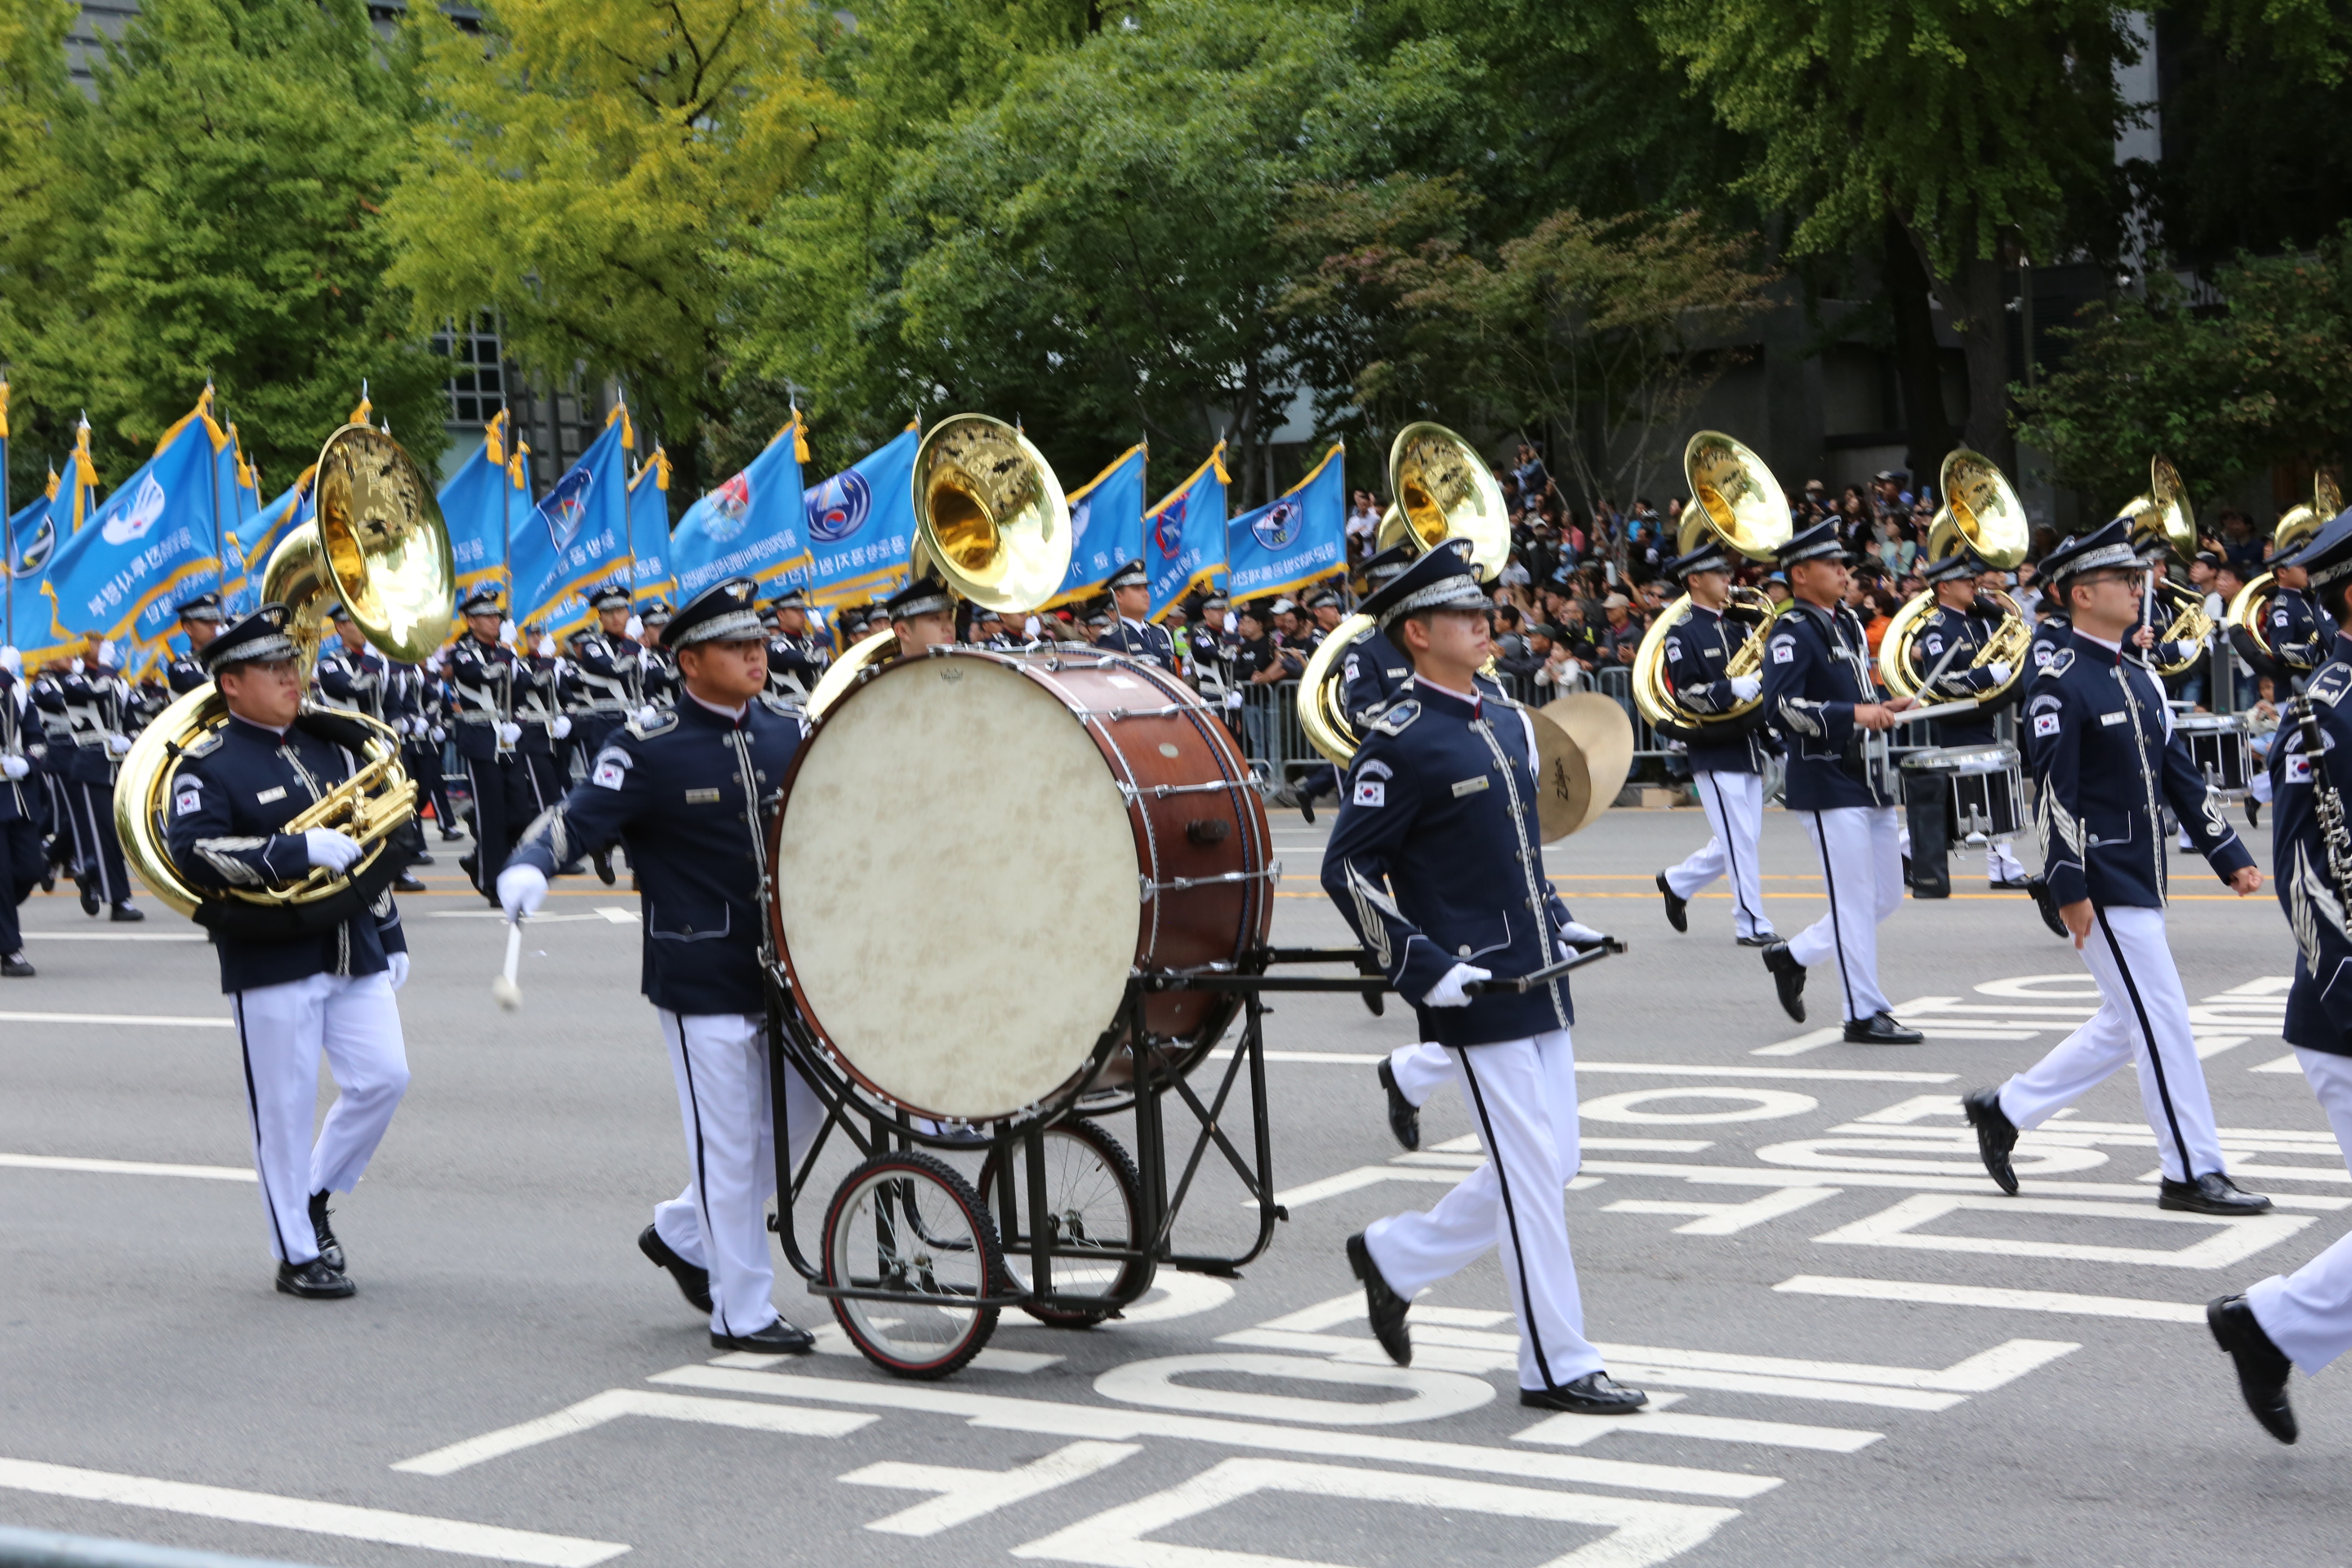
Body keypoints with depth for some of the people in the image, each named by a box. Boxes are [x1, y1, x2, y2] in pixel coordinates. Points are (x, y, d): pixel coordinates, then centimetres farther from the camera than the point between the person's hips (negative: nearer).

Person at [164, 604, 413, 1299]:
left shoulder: (332, 745, 13)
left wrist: (391, 935, 19)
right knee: (285, 1107, 0)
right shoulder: (208, 766, -7)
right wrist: (300, 851, -28)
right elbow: (194, 852, -23)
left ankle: (313, 1196, 24)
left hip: (355, 954, 6)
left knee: (384, 1077, 2)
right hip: (272, 963, -6)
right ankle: (299, 1254, 12)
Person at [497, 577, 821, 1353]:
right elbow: (575, 818, -16)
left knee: (802, 1114, 14)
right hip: (701, 981, -6)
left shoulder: (790, 730, 7)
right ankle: (743, 1312, 13)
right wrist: (528, 868, -34)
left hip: (785, 967, 7)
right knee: (730, 1146, 0)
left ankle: (683, 1232, 35)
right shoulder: (651, 750, -11)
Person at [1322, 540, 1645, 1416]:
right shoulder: (1400, 743, -12)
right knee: (1532, 1172, -4)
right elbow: (1346, 871, -13)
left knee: (1544, 1167, 12)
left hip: (1537, 982, 8)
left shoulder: (1509, 725, 13)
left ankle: (1395, 1258, 29)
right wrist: (1425, 970, -18)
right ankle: (1557, 1368, 6)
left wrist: (1557, 920, 13)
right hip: (1474, 992, -8)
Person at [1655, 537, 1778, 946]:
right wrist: (1731, 688, -28)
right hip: (1716, 753, -7)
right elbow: (1684, 692, -16)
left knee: (1739, 840, 11)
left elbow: (1758, 679, 19)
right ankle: (1751, 925, 1)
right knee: (1739, 840, -6)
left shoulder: (1736, 629, 14)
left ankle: (1677, 883, 29)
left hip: (1748, 747, 7)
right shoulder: (1683, 634, -7)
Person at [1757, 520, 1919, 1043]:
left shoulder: (1846, 624, 16)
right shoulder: (1793, 632, -12)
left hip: (1869, 782, 9)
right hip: (1829, 786, -9)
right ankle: (1864, 1014, 2)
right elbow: (1780, 705, -24)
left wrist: (1880, 708, 9)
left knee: (1886, 897, 13)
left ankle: (1792, 955, 26)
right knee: (1855, 901, -5)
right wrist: (1854, 714, -29)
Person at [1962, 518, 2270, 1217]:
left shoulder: (2141, 679, 14)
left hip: (2140, 881, 9)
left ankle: (2006, 1110, 24)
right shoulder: (2059, 685, -12)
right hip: (2102, 885, -9)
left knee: (2126, 1025, 14)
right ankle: (2192, 1172, 2)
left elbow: (2181, 776, 16)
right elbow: (2054, 792, -17)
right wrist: (2069, 890, -20)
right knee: (2163, 1021, -6)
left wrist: (2231, 857, 11)